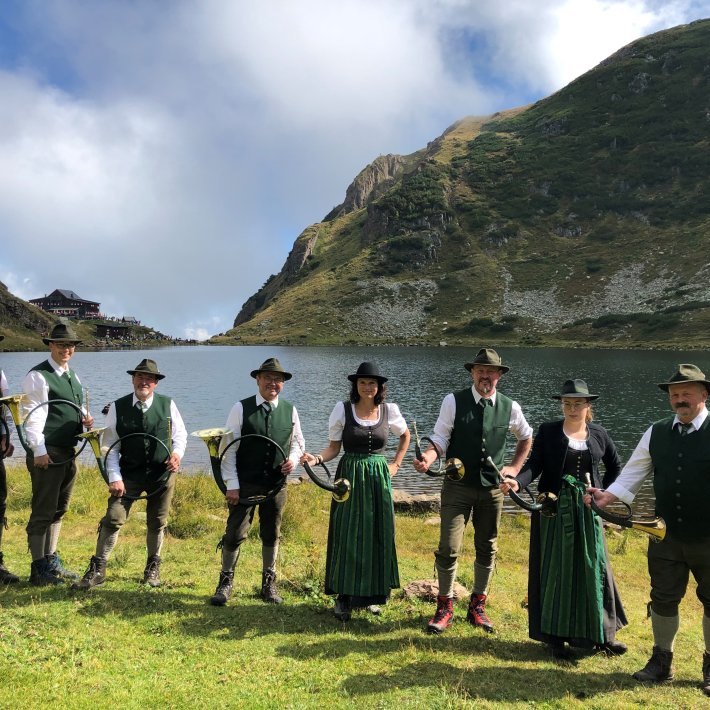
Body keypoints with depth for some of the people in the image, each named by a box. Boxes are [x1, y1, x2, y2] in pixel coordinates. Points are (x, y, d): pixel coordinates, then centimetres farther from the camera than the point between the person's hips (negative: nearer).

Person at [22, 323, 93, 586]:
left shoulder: (72, 375, 15)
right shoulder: (38, 376, -11)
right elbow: (33, 415, -16)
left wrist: (85, 416, 1)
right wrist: (39, 450, -21)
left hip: (68, 452, 9)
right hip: (47, 453, -8)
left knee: (58, 509, 16)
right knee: (43, 511, -2)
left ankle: (51, 561, 28)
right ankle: (39, 570, 8)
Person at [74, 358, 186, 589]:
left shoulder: (168, 405, -1)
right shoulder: (118, 407, -3)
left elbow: (180, 434, 8)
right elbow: (110, 446, -2)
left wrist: (177, 453, -12)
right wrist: (114, 478, -9)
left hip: (163, 474, 1)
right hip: (129, 474, -1)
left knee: (157, 523, 11)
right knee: (113, 519, -6)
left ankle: (153, 567, 30)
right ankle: (97, 570, 10)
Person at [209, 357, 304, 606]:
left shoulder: (290, 410, 1)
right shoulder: (241, 408, -7)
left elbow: (298, 442, 15)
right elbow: (228, 448, -7)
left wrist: (293, 458, -7)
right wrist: (231, 485, -11)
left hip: (277, 484, 3)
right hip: (245, 484, -3)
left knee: (272, 534, 14)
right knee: (235, 533, -1)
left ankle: (269, 583, 31)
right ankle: (226, 581, 21)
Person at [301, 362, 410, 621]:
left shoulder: (389, 410, 1)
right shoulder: (342, 409, -5)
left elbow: (405, 436, 18)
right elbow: (334, 447, -2)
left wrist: (395, 464, 10)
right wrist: (317, 458, -21)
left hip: (378, 480, 2)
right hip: (349, 478, -2)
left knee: (377, 536, 8)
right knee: (347, 536, 1)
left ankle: (372, 593, 25)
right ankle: (344, 597, 15)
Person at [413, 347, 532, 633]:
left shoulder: (510, 407, 0)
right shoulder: (453, 401, -8)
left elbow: (526, 438, 18)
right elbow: (440, 439, -8)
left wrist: (514, 467, 9)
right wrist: (427, 457, -27)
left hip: (492, 489, 3)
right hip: (457, 486, -3)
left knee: (487, 549, 14)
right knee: (448, 549, -5)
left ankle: (477, 606, 33)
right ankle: (445, 608, 17)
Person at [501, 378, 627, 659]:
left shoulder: (599, 434, 5)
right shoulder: (548, 431, -3)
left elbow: (615, 466, 18)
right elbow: (534, 464, -10)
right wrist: (517, 481, -28)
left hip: (587, 510, 2)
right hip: (554, 510, -2)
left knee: (593, 568, 8)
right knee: (555, 570, 4)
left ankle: (602, 634, 23)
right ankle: (556, 636, 16)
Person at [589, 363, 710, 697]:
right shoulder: (656, 433, 2)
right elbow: (634, 471, 5)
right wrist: (609, 495, -9)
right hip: (666, 535, 3)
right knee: (663, 598, 13)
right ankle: (661, 661, 31)